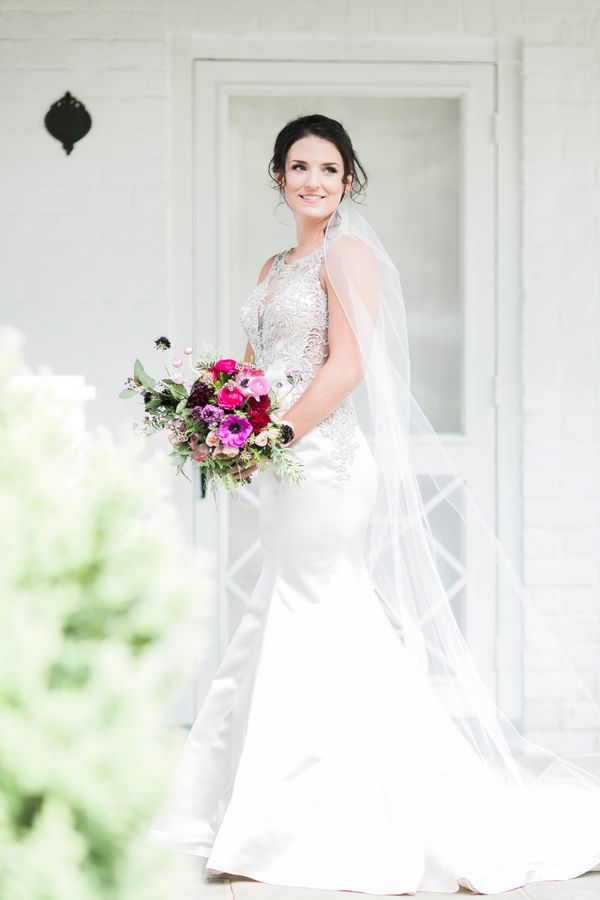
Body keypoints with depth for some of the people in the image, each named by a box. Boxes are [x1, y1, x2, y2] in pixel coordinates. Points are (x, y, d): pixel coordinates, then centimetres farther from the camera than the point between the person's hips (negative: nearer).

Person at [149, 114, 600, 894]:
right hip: (285, 471, 9)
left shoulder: (348, 254, -6)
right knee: (277, 624, 11)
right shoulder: (275, 266, 19)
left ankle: (310, 829, 3)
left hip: (323, 461, -9)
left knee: (312, 631, -5)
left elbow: (347, 366, -15)